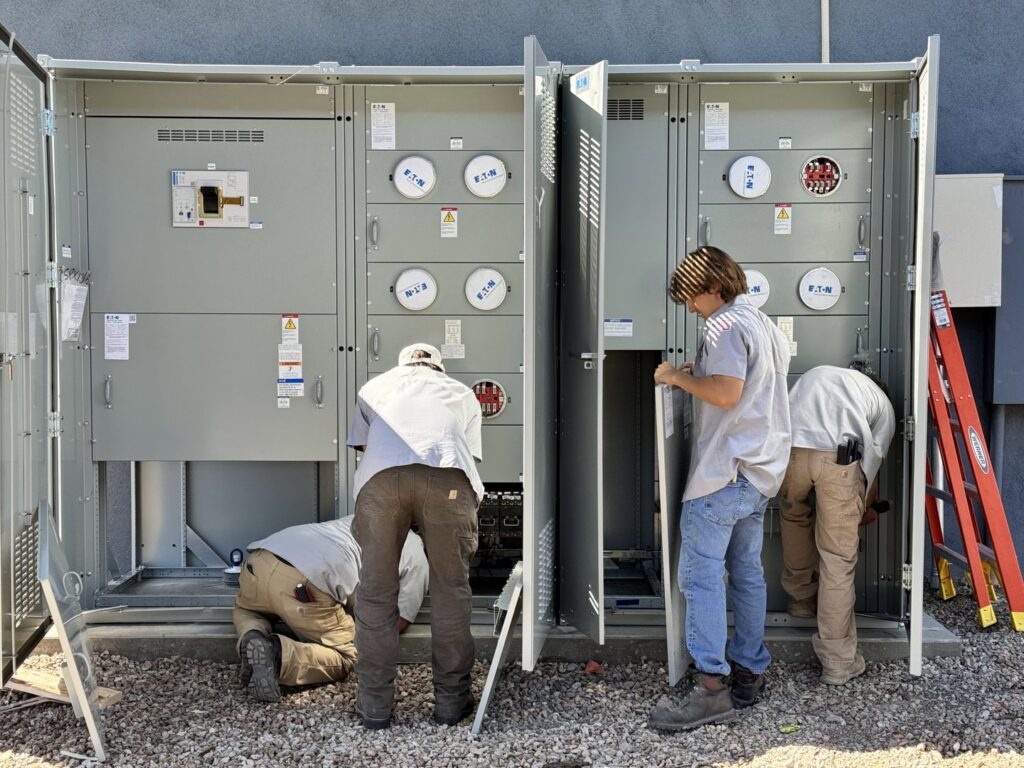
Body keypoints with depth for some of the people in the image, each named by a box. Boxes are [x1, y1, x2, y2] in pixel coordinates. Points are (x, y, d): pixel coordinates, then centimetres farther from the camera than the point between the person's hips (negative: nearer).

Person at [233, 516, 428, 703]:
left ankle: (252, 639, 4)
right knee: (345, 660, 13)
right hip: (303, 586, -6)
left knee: (244, 609, 38)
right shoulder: (418, 560, 15)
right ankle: (280, 655, -12)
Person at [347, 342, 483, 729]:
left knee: (375, 593, 12)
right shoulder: (462, 393, 36)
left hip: (380, 475, 0)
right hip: (447, 475, 0)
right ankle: (451, 701, 21)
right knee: (450, 591, 13)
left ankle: (375, 706, 19)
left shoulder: (374, 386, 38)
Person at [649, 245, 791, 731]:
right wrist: (700, 372, 19)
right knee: (747, 570, 12)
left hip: (725, 471, -10)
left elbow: (726, 394, -22)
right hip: (761, 471, 10)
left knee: (700, 573, -10)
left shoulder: (725, 325, -11)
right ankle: (749, 673, 18)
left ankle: (711, 686, -11)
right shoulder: (766, 325, 19)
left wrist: (678, 376, -9)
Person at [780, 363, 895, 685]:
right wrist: (863, 508, 48)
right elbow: (872, 462, 28)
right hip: (838, 455, -2)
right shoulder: (883, 403, 32)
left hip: (788, 446, 2)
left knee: (794, 514, 35)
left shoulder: (816, 375, 40)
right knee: (838, 559, 7)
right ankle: (838, 662, 13)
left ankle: (801, 596, 46)